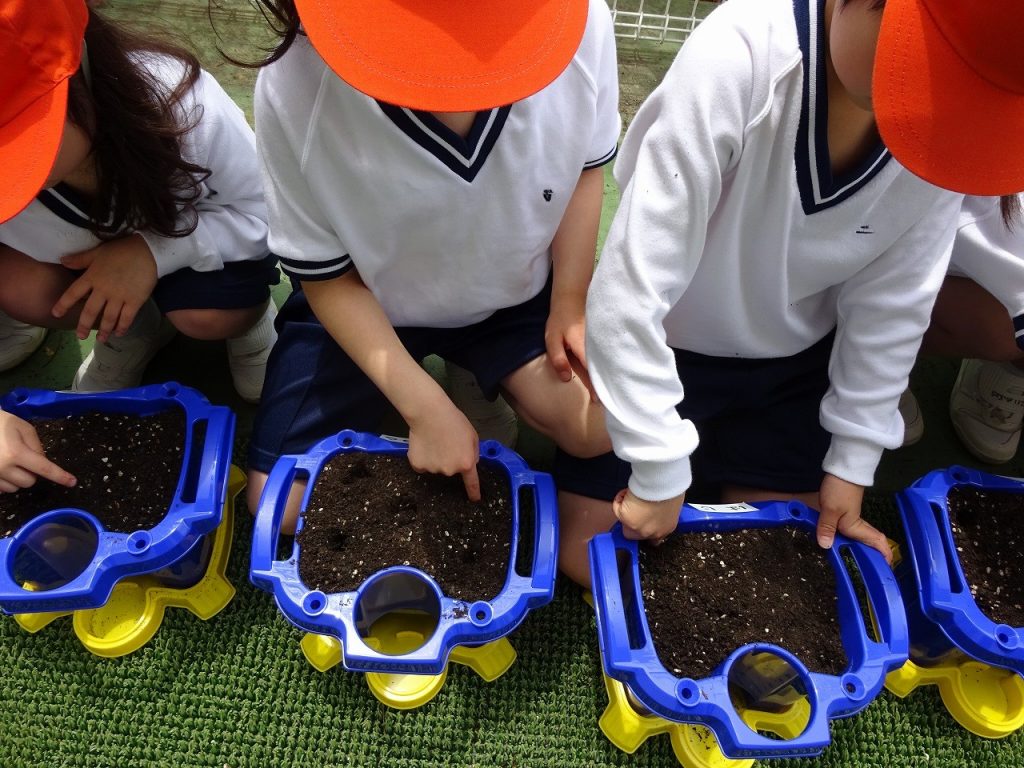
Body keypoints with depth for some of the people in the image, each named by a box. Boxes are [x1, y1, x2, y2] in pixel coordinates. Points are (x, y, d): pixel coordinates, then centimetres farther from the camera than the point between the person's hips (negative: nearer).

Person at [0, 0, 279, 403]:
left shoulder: (185, 105, -35)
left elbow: (269, 215, -25)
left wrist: (154, 251, -38)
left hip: (190, 235, -2)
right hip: (83, 249, 3)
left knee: (210, 316, -30)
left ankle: (247, 316, 5)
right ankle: (132, 328, 4)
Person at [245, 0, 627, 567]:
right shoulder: (295, 90, -31)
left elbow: (586, 165, -3)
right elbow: (325, 275, -16)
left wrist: (570, 304, -10)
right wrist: (425, 407, -21)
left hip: (517, 293, 1)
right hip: (362, 304, 0)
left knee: (600, 428, -20)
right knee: (279, 504, -5)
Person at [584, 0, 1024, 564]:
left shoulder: (952, 116, -17)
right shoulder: (739, 53, -33)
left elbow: (893, 301, -6)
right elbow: (631, 287, -32)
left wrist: (853, 459, -2)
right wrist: (661, 471, -25)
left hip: (795, 365, 4)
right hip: (667, 353, -3)